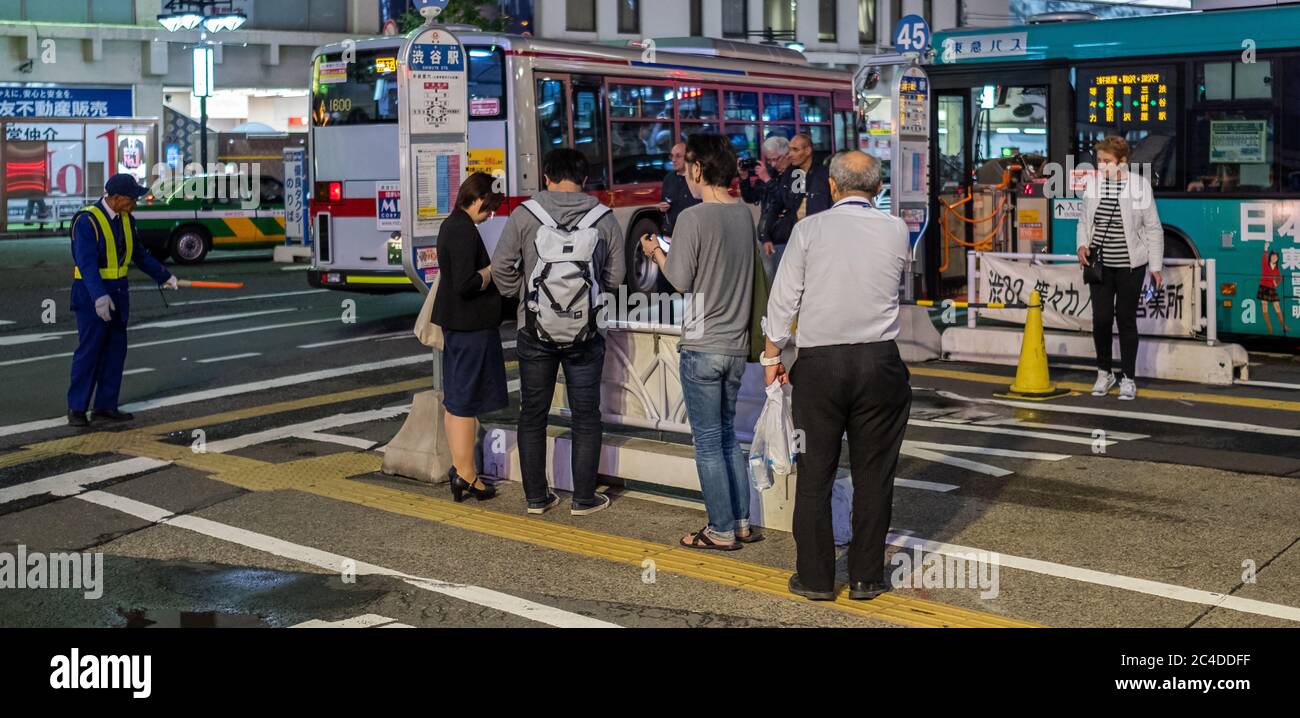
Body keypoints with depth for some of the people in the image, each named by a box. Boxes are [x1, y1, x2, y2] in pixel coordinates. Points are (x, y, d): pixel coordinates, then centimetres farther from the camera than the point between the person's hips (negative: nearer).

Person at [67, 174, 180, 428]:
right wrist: (99, 297, -35)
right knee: (89, 350, -4)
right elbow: (87, 263, -25)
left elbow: (139, 254, 19)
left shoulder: (126, 219, 7)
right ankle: (76, 409, 5)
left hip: (118, 292, 7)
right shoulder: (87, 221, -17)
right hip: (92, 294, -7)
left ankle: (106, 406, 15)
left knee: (115, 350, 8)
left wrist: (166, 277, 21)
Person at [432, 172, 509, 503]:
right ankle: (466, 476, 4)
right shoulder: (464, 231, -18)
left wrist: (493, 267, 9)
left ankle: (459, 468, 22)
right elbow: (466, 284, -25)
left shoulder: (452, 225, 13)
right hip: (470, 326, -10)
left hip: (455, 323, 10)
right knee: (466, 400, -3)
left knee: (454, 398, 14)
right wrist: (494, 270, -11)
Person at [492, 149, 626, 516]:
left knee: (533, 416, 12)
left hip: (535, 331, 0)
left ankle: (536, 496, 18)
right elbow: (614, 277, 2)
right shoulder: (605, 218, -2)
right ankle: (584, 497, 13)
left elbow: (501, 266, -6)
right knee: (586, 416, 10)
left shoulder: (524, 215, -6)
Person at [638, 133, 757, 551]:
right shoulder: (746, 215, 5)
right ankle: (742, 523, 22)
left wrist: (656, 253, 6)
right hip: (737, 344, 7)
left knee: (708, 442, 3)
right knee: (727, 436, 18)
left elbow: (680, 280, -13)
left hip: (702, 346, -7)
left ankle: (721, 531, 9)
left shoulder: (693, 218, -15)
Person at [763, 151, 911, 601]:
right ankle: (866, 577, 16)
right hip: (879, 361, 1)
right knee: (873, 474, 9)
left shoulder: (809, 230, -2)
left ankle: (815, 578, 14)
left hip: (819, 362, -1)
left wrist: (772, 354, 7)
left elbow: (784, 298, -2)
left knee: (815, 474, 7)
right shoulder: (896, 231, 2)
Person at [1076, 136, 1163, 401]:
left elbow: (1153, 229, -3)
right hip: (1100, 263, 3)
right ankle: (1104, 372, 20)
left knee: (1126, 319, 3)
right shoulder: (1092, 184, 1)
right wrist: (1082, 244, -5)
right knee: (1101, 318, 0)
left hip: (1130, 264, -3)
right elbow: (1084, 222, 13)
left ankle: (1128, 378, 15)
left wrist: (1156, 265, -4)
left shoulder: (1139, 186, -8)